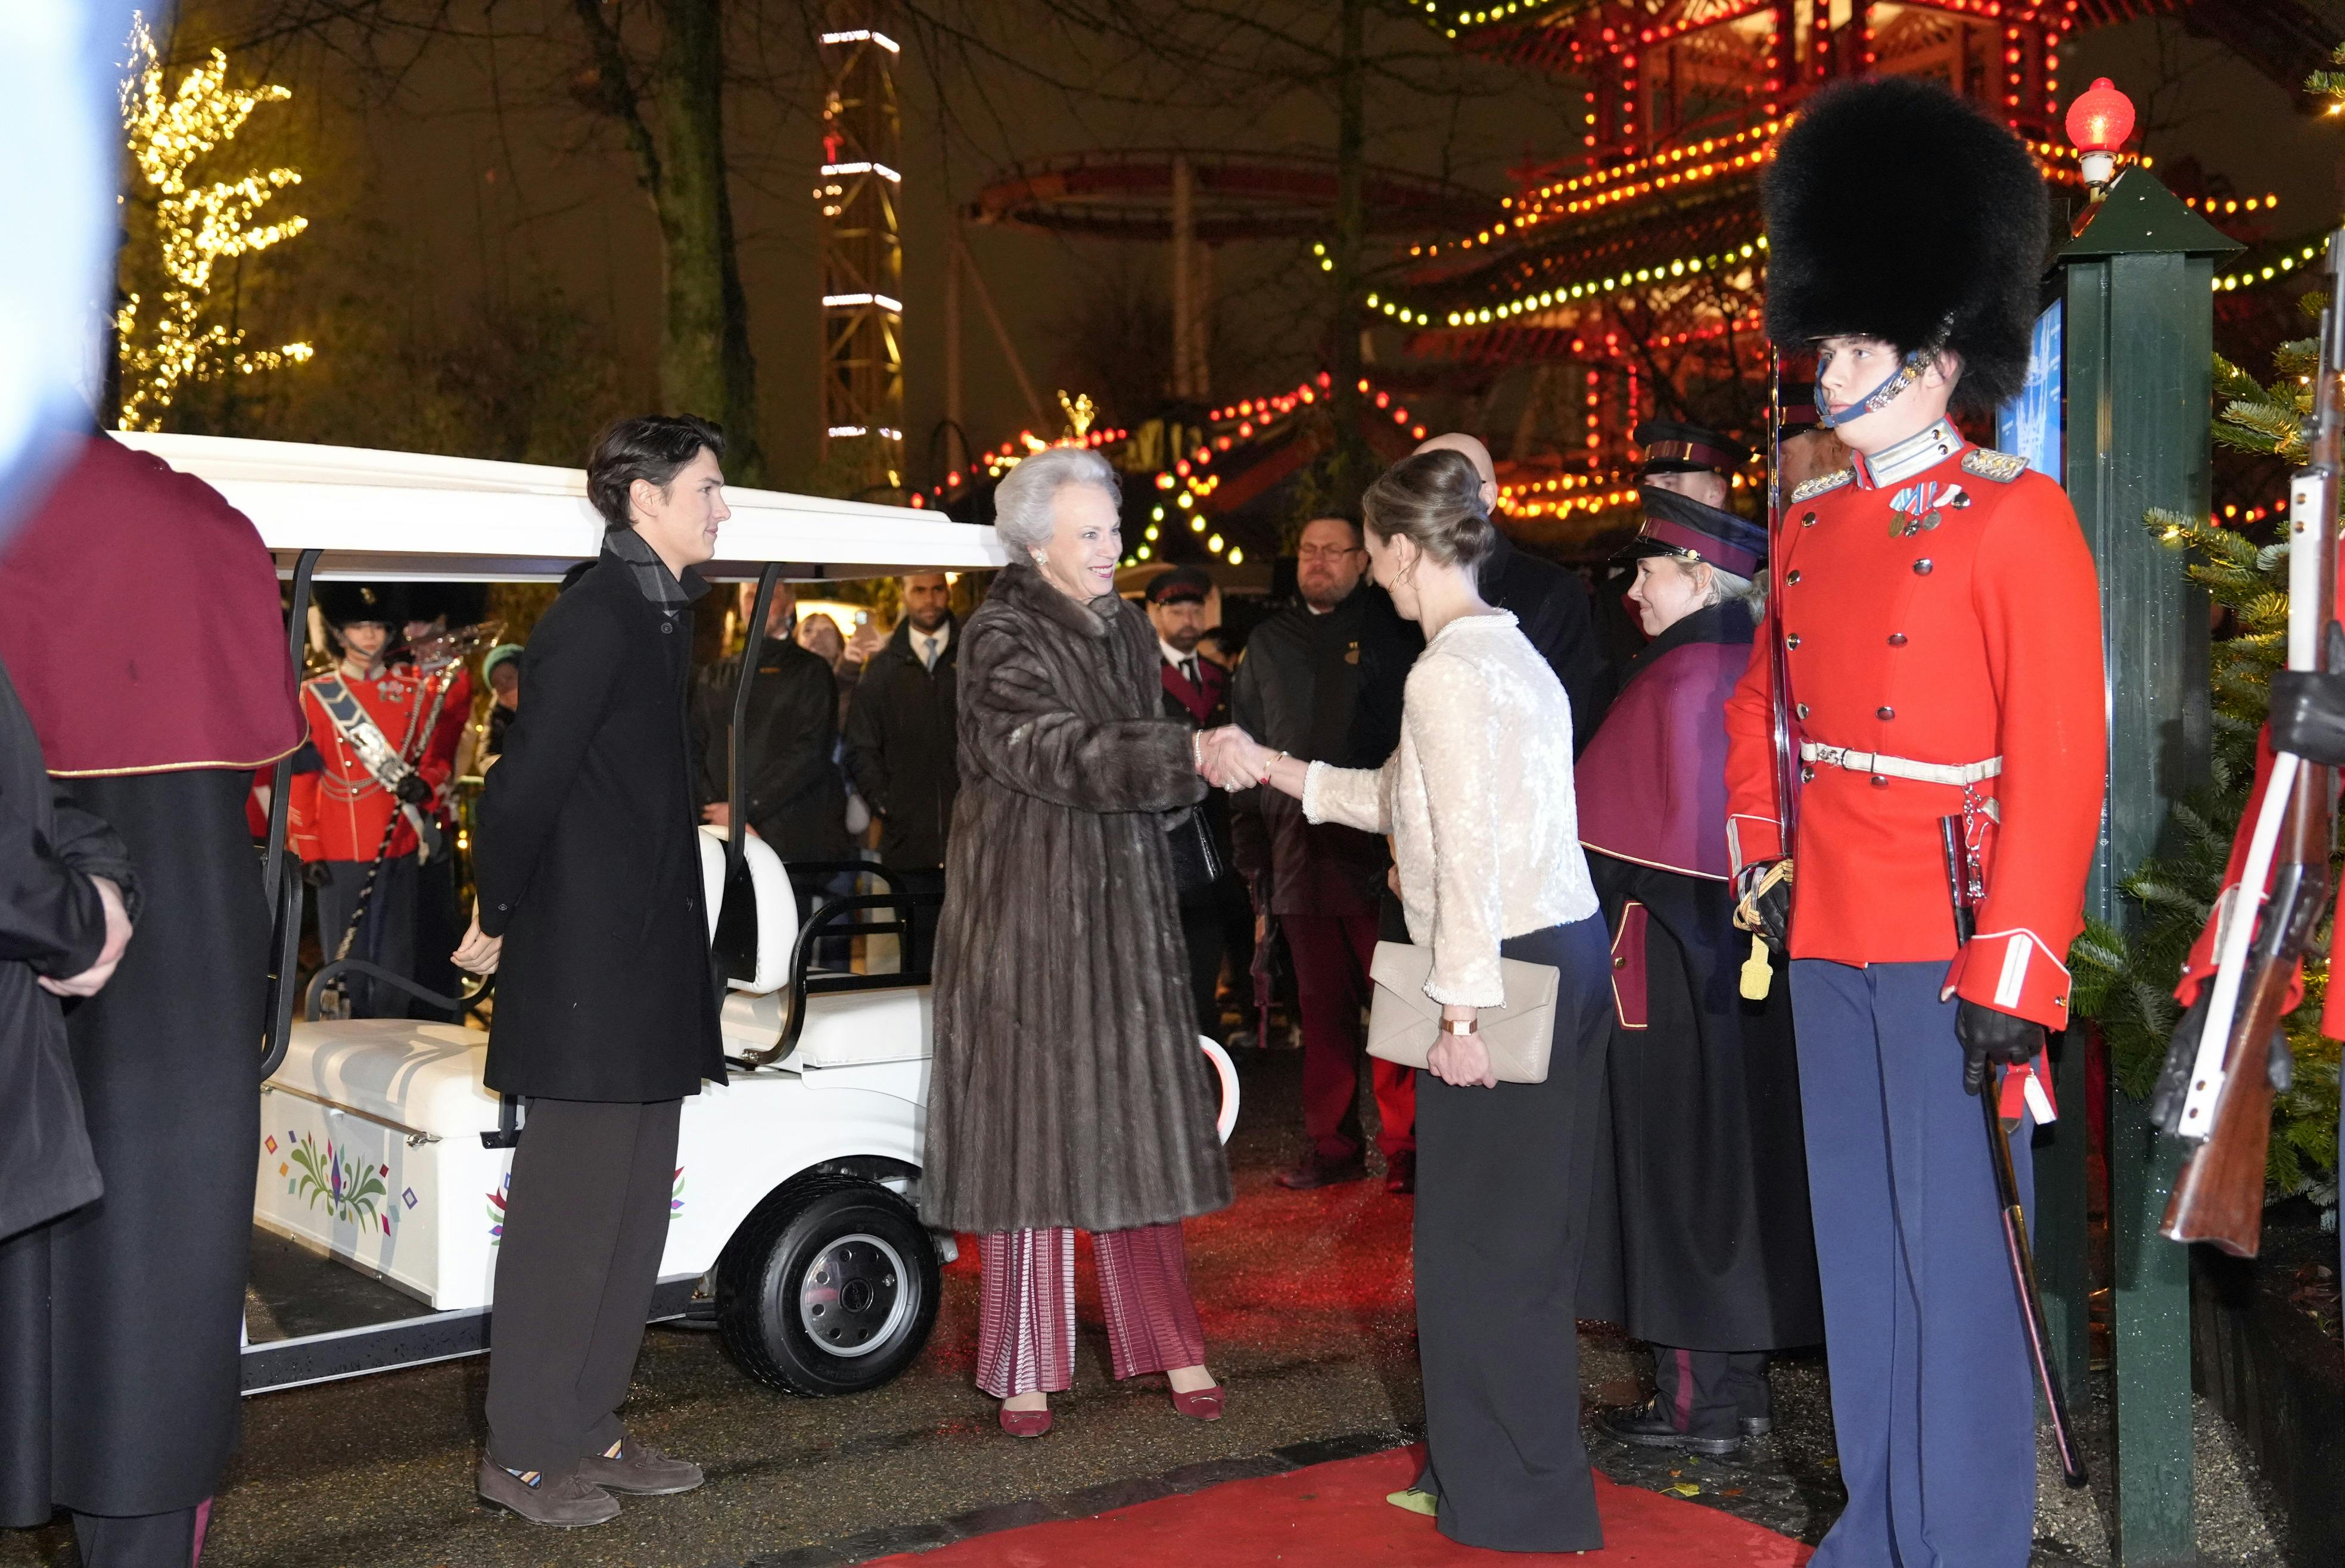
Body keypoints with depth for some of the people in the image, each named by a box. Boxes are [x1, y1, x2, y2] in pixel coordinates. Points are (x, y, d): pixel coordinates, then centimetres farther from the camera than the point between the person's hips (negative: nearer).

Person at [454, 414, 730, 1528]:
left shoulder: (661, 612, 14)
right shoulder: (596, 618, -17)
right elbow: (526, 781, -19)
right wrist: (498, 922, -10)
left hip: (647, 969, 10)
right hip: (585, 973, -10)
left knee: (632, 1208, 15)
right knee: (571, 1207, -1)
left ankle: (589, 1433, 26)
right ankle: (521, 1454, 12)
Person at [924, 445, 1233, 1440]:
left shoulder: (1124, 628, 13)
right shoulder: (1002, 640, -9)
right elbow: (1065, 753, -24)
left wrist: (1193, 772, -3)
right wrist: (1189, 754, -35)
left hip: (1122, 916, 6)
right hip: (1029, 918, -6)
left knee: (1134, 1128, 9)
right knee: (1031, 1130, 0)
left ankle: (1166, 1343, 18)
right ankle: (1024, 1370, 10)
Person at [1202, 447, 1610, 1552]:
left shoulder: (1449, 673, -14)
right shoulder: (1507, 651, 15)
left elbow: (1471, 851, -20)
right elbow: (1405, 799, 21)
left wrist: (1462, 1010, -19)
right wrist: (1275, 771, 25)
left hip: (1510, 967, -10)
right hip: (1565, 953, 10)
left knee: (1481, 1242, 1)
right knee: (1516, 1238, 16)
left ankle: (1517, 1503, 13)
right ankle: (1475, 1474, 28)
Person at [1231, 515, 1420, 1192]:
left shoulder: (1394, 629, 3)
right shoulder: (1270, 643, 15)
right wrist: (1252, 850, 9)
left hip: (1381, 852, -4)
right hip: (1301, 857, 4)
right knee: (1322, 1009, 9)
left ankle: (1404, 1147, 7)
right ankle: (1331, 1146, 18)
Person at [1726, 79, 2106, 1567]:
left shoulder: (2016, 518, -10)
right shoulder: (1811, 524, 10)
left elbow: (2062, 760, -15)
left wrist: (2014, 977, -19)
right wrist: (1762, 858, 11)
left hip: (1950, 952, -6)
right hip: (1828, 944, 7)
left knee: (1955, 1260, 2)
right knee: (1858, 1252, 16)